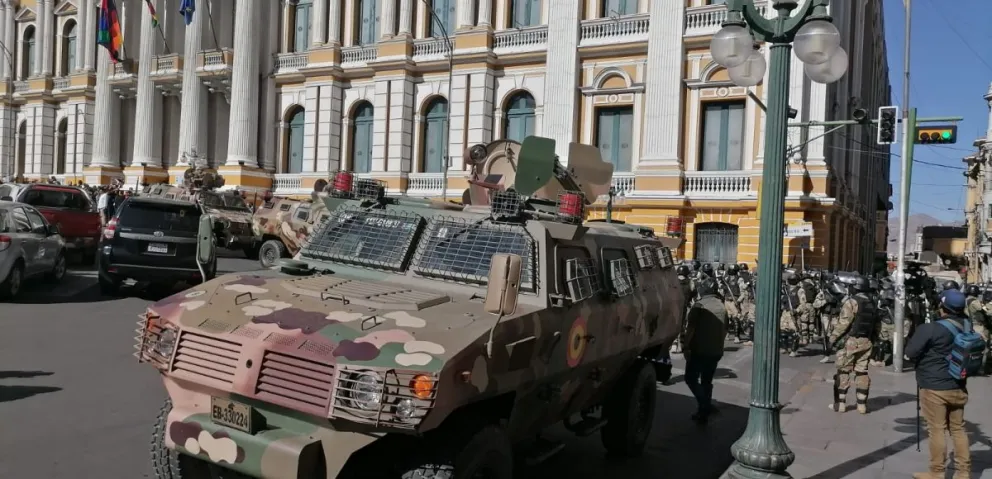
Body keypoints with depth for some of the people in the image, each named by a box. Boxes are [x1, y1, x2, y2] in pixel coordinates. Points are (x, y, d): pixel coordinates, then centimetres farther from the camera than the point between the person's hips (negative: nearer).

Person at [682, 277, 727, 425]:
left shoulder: (699, 306, -12)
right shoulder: (722, 307, 9)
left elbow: (690, 329, -16)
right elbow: (725, 330, 16)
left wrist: (686, 347, -10)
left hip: (699, 350, -6)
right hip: (716, 351, 6)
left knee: (691, 379, 3)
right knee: (707, 381, 16)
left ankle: (705, 405, -12)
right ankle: (705, 411, 19)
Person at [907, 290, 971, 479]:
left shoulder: (930, 329, -18)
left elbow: (910, 353, -14)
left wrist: (926, 355, 6)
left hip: (934, 388, -6)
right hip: (958, 387, 6)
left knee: (936, 430, 1)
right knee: (958, 429, 15)